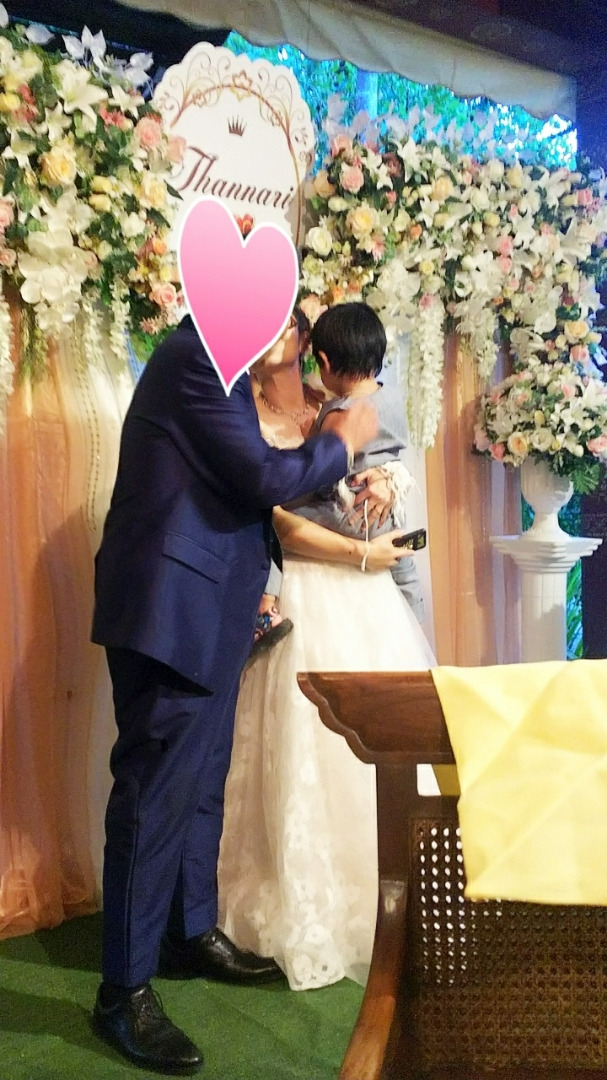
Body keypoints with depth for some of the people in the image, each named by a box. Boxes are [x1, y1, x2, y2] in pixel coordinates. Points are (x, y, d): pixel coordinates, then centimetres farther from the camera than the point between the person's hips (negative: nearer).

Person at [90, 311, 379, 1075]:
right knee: (157, 794, -4)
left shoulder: (205, 359, 18)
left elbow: (235, 484, 19)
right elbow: (264, 476, -18)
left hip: (200, 609, 10)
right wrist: (342, 443, -2)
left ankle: (192, 934, 32)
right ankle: (123, 992, 8)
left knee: (200, 783, 17)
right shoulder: (200, 356, -13)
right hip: (173, 608, -10)